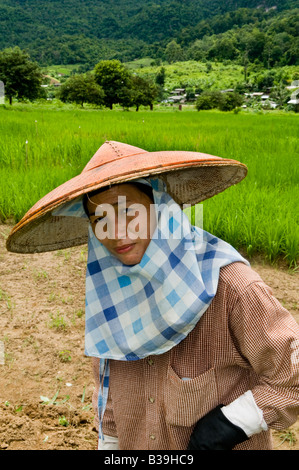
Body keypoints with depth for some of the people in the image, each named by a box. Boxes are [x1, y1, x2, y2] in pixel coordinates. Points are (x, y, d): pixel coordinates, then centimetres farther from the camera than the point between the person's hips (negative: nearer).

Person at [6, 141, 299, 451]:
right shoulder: (107, 288, -10)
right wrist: (109, 443, 10)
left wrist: (231, 424, -20)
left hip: (224, 445, -4)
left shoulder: (226, 284, -27)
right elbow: (108, 387, 4)